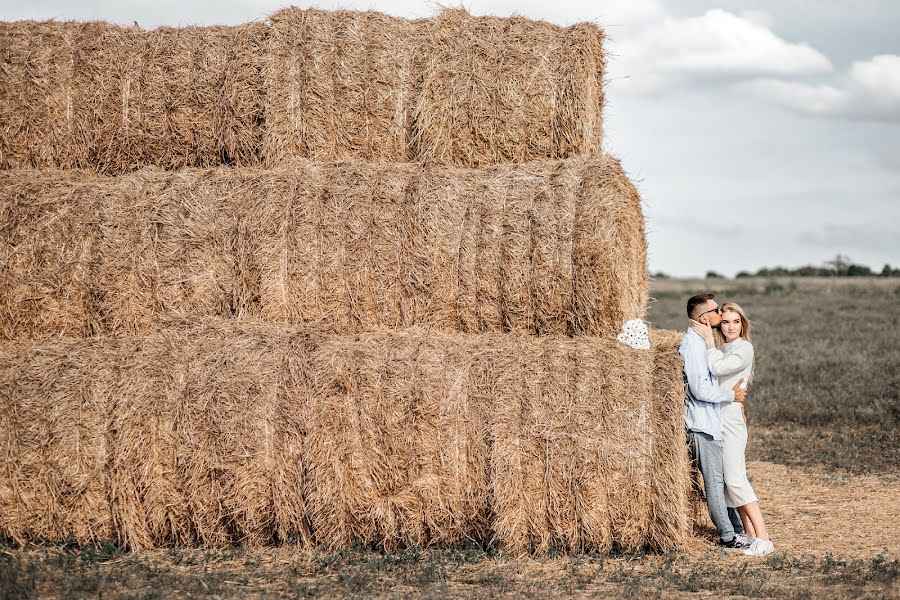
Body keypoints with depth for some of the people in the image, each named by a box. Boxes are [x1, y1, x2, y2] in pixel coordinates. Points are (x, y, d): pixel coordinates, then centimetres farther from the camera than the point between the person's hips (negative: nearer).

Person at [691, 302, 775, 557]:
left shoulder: (744, 348, -9)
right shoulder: (722, 347, 17)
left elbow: (717, 368, -21)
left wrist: (708, 339, -13)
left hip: (731, 418, -9)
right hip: (717, 418, 9)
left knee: (735, 479, -14)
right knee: (731, 479, 8)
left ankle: (763, 539, -14)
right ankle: (750, 534, 12)